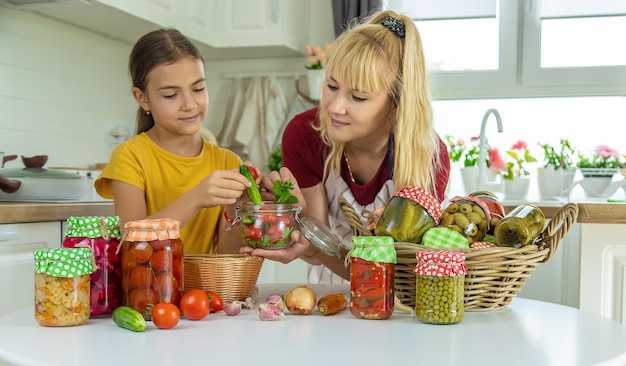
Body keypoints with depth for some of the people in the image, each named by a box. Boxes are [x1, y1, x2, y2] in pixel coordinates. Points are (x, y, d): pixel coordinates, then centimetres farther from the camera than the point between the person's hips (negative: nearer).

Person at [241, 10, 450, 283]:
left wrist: (314, 249, -38)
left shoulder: (429, 156, -22)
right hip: (332, 285, 1)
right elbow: (318, 254, -13)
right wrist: (299, 210, -34)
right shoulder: (303, 134, -17)